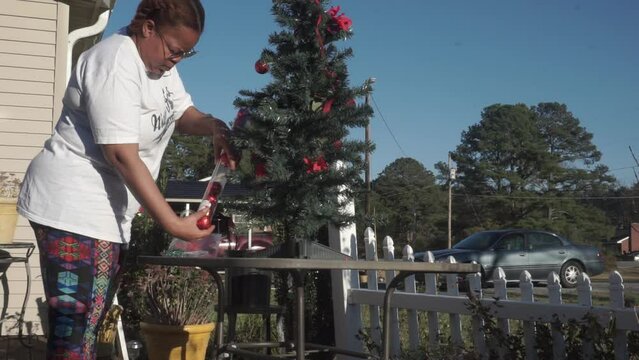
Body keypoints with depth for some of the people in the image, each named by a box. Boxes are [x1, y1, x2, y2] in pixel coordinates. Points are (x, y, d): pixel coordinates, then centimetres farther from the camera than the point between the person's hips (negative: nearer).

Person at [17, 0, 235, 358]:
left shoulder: (158, 60, 9)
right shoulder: (115, 64, -20)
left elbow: (183, 113, 14)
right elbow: (123, 156, -25)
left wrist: (213, 126, -10)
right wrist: (174, 224, -25)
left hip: (107, 211, 10)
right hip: (73, 208, -10)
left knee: (90, 328, 13)